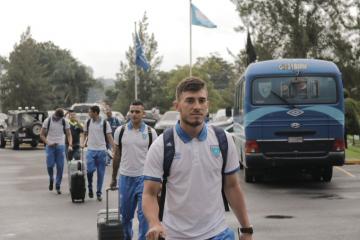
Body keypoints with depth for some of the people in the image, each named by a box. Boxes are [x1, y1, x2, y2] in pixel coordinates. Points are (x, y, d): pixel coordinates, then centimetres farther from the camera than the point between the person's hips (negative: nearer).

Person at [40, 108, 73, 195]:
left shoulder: (64, 122, 2)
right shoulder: (47, 121, -1)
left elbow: (69, 134, 3)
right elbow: (42, 135, 2)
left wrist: (70, 145, -12)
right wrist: (48, 143, -12)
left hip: (60, 146, 1)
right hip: (50, 146, -1)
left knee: (60, 167, -2)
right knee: (50, 165, -7)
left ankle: (58, 186, 7)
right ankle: (51, 179, 23)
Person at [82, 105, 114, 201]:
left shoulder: (104, 123, -3)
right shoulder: (88, 122, 5)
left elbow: (109, 136, -4)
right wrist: (84, 142, 3)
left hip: (101, 150, -1)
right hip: (90, 150, 1)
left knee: (101, 173, 4)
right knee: (90, 170, -13)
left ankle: (99, 193, 14)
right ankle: (90, 187, 12)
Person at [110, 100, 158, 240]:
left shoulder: (150, 132, -2)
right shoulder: (120, 131, 2)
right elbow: (116, 155, 9)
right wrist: (113, 178, 10)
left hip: (144, 177, -2)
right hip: (125, 177, 2)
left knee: (144, 213, -5)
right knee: (125, 213, 13)